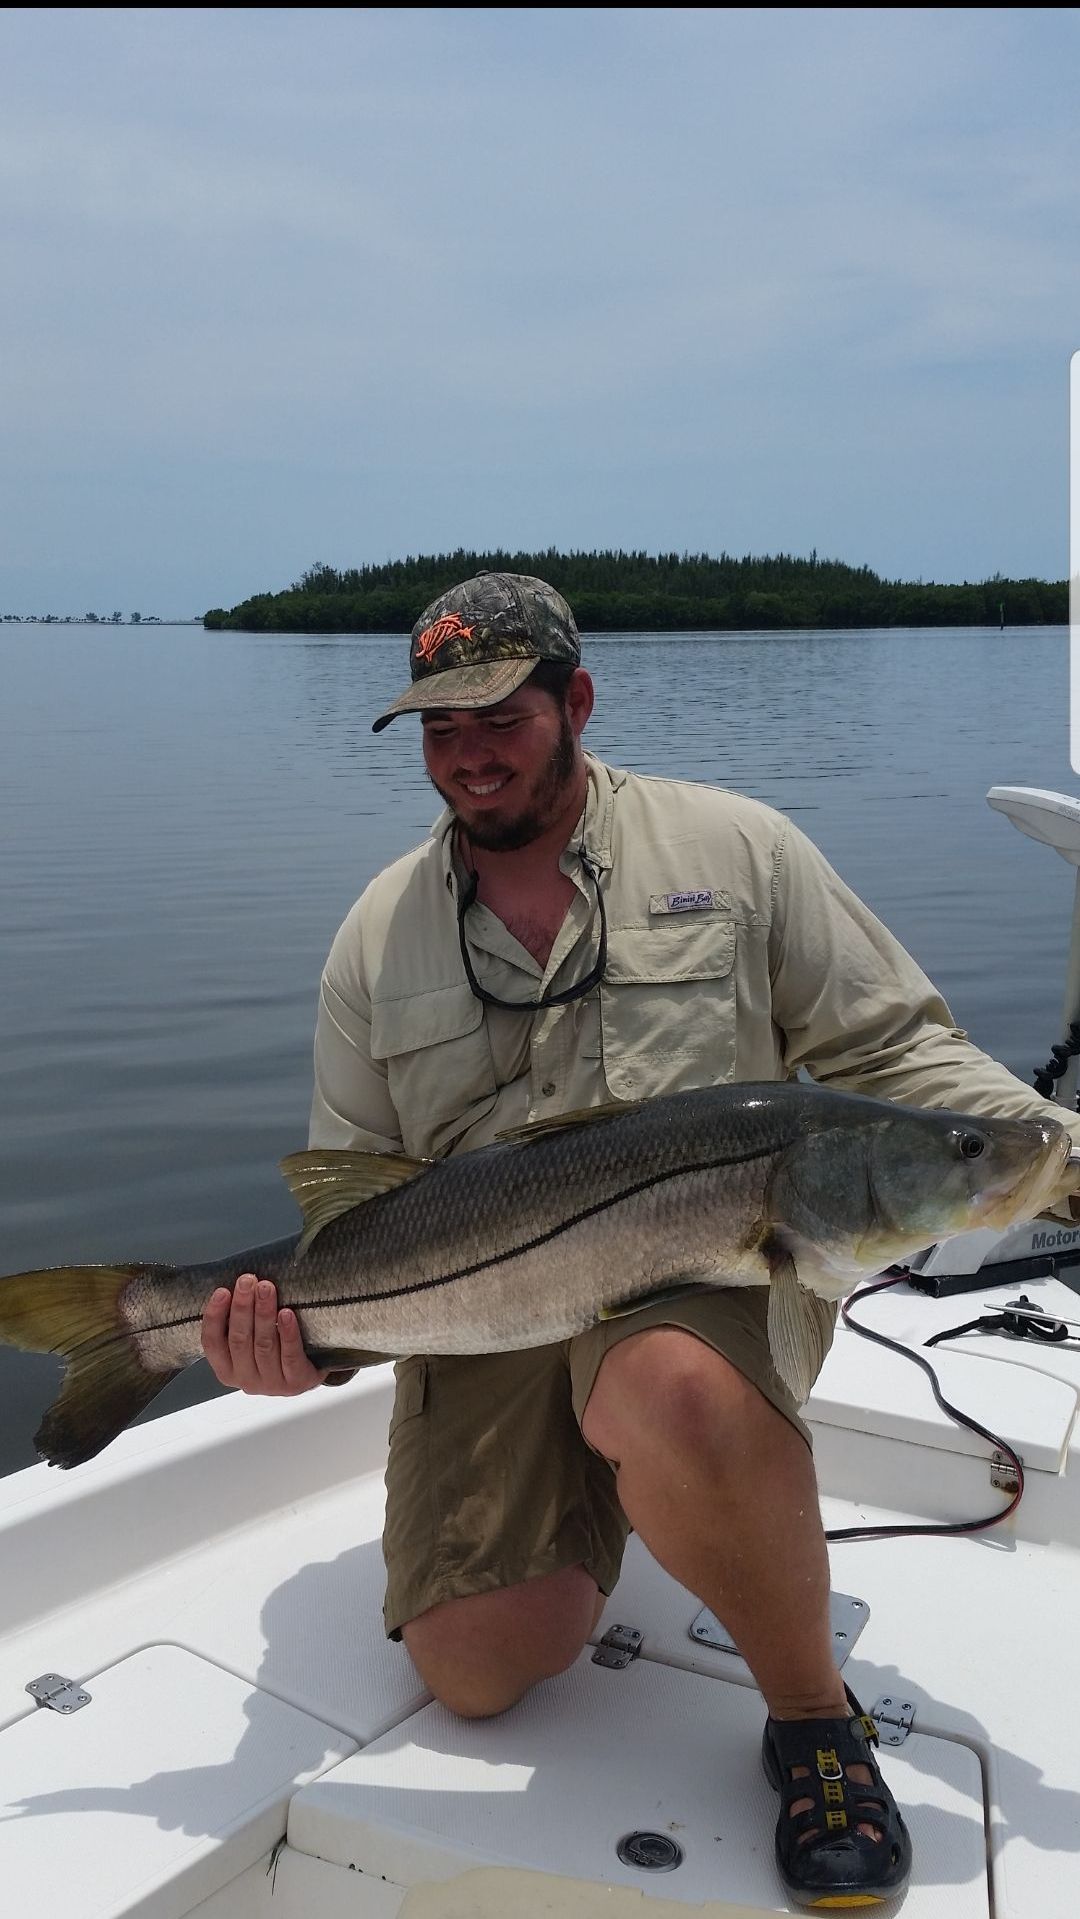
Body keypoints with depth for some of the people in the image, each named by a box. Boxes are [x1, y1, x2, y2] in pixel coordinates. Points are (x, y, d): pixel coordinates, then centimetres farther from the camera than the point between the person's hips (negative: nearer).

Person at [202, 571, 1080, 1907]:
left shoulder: (734, 848, 3)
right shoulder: (379, 933, 10)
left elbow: (888, 1046, 4)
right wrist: (304, 1328, -8)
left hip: (710, 1248, -3)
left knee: (675, 1399, -39)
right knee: (475, 1665, -9)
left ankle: (815, 1715, -10)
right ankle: (591, 1495, 25)